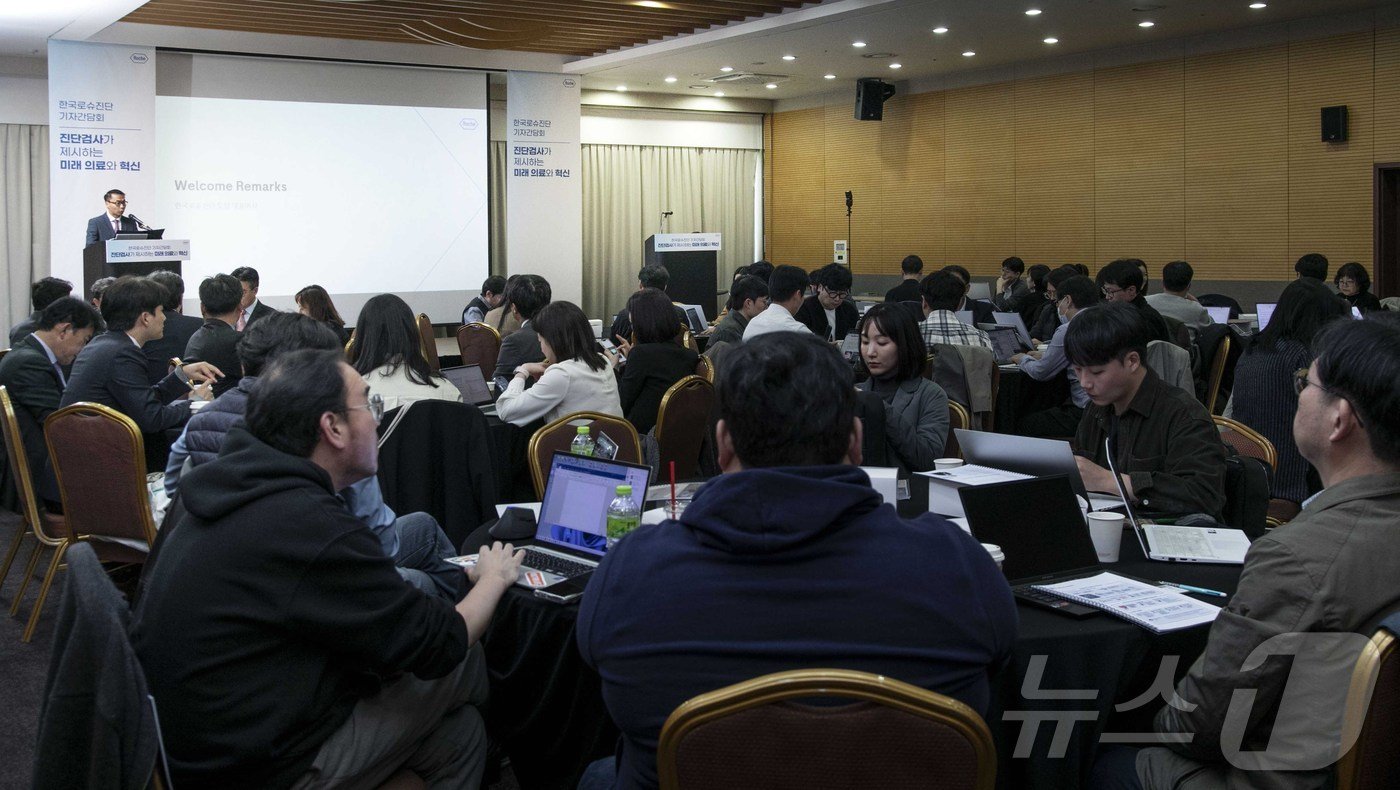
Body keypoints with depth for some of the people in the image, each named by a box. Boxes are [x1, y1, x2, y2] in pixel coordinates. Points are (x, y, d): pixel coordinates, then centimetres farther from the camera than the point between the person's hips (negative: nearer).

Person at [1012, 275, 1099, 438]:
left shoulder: (1068, 330, -15)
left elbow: (1041, 372, -6)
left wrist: (1023, 359, 15)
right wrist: (1045, 356, 27)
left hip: (1086, 412, -9)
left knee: (1025, 424, 10)